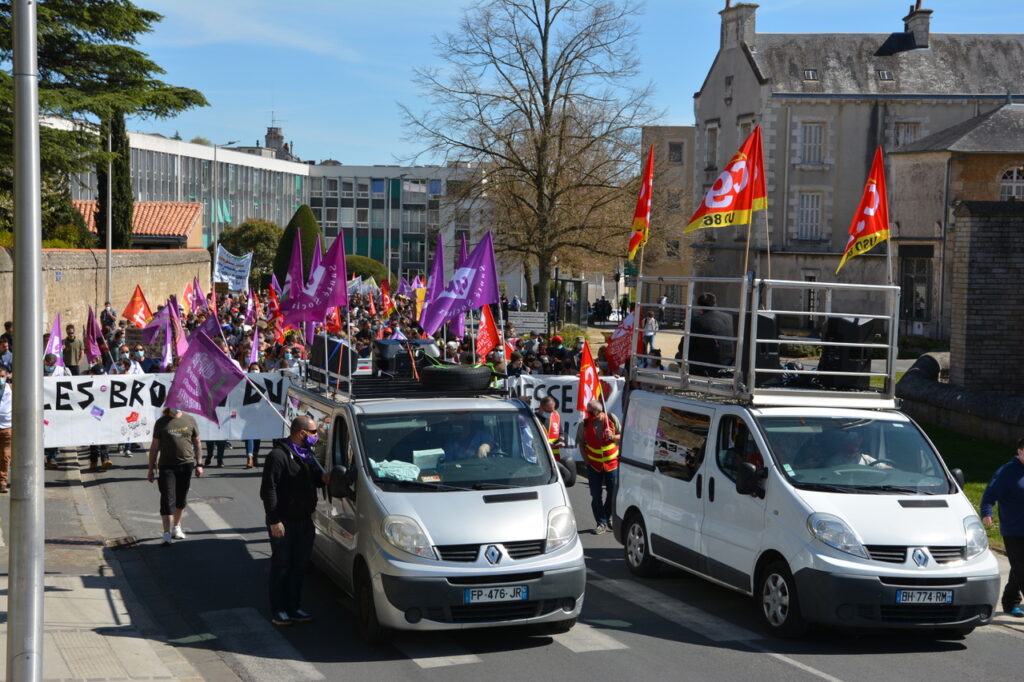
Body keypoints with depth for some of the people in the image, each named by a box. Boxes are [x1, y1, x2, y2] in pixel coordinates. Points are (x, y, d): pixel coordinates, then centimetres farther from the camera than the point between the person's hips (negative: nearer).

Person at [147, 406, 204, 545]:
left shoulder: (190, 420, 5)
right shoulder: (161, 422, 0)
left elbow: (196, 442, 11)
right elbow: (154, 446, 3)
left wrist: (198, 464, 7)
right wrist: (151, 468, 1)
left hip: (186, 465, 2)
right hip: (167, 466, -2)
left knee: (181, 499, 13)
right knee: (167, 498, -8)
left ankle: (177, 527, 31)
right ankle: (167, 533, -7)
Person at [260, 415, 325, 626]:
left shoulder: (307, 454, 13)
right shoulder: (278, 455, -15)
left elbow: (315, 478, 23)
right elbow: (268, 490, -17)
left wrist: (324, 478, -2)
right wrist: (274, 521, -20)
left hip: (304, 520, 8)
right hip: (283, 522, -8)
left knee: (299, 566, 12)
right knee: (281, 566, 0)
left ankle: (294, 608, 22)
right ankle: (278, 612, 8)